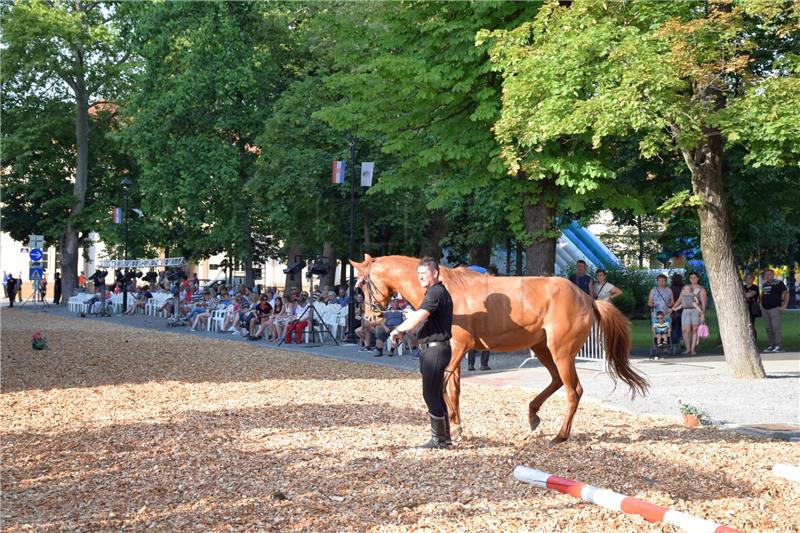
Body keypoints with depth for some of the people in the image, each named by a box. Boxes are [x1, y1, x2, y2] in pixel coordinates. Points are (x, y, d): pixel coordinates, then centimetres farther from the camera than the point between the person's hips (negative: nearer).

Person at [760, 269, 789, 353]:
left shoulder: (778, 283, -5)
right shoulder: (764, 284, 15)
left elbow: (786, 294, -6)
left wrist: (784, 306, -11)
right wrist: (761, 304, 18)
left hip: (774, 308, -7)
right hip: (765, 309, 7)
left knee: (775, 327, -10)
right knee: (768, 328, 8)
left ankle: (778, 346, -8)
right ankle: (771, 346, 13)